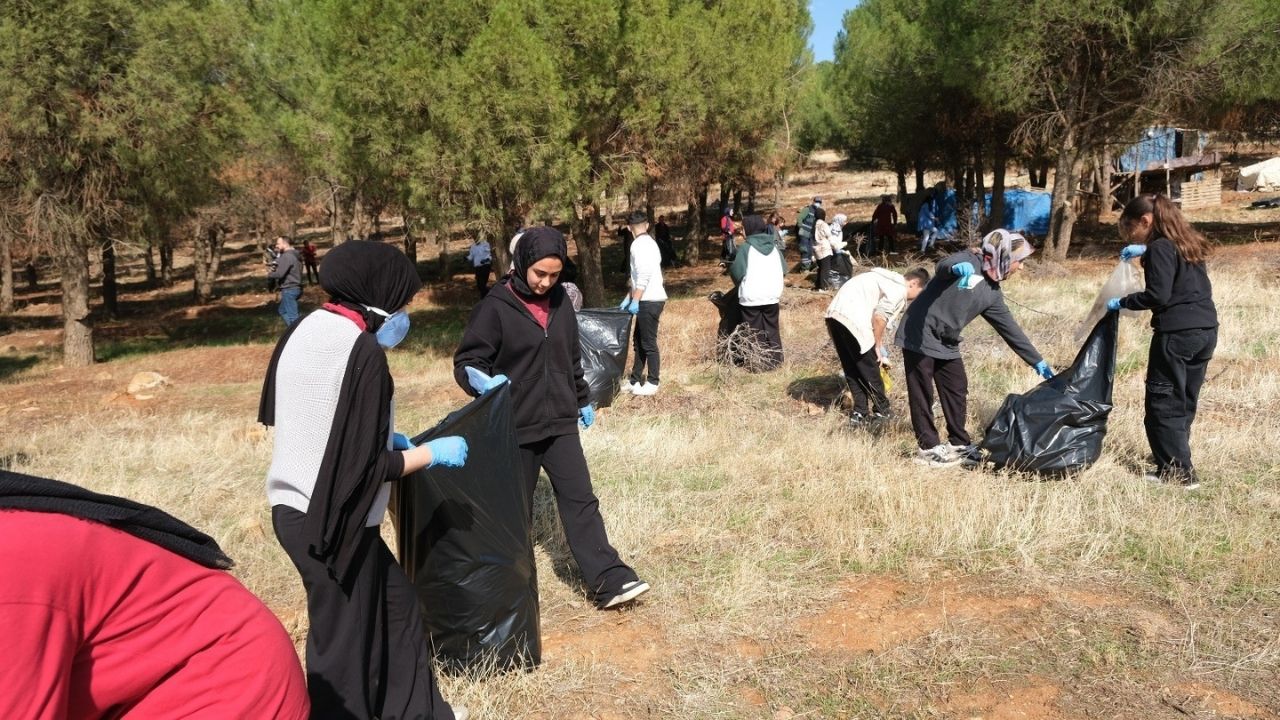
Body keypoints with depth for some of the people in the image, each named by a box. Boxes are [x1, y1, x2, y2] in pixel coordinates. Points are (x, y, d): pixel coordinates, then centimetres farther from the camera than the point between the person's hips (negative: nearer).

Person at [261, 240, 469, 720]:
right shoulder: (363, 353, -22)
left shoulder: (304, 331, 2)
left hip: (297, 509, 9)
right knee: (344, 637, 10)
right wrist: (432, 453, -6)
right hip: (332, 521, -9)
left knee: (395, 604, 21)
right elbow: (368, 467, -21)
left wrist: (382, 437, 18)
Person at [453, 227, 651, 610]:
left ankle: (610, 581, 2)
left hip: (561, 424, 4)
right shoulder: (495, 307, -12)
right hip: (515, 428, -4)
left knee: (581, 501, 1)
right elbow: (465, 361, -12)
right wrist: (481, 381, -34)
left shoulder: (561, 302, 6)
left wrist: (582, 400, 23)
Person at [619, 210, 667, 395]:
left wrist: (635, 300, -19)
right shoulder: (649, 242, 16)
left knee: (648, 343, -2)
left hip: (649, 301, -9)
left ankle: (652, 383, 6)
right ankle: (635, 380, 22)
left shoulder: (640, 244, -13)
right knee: (638, 340, 15)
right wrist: (629, 297, 22)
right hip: (650, 299, 9)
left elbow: (643, 275, -22)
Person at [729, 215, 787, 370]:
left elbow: (737, 271, -13)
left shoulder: (746, 246, -10)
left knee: (754, 332, 3)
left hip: (751, 296, -5)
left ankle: (758, 363, 2)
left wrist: (730, 267, 9)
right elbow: (784, 269, 11)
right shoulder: (773, 246, 7)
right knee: (772, 329, 15)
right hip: (772, 295, 5)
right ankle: (775, 360, 18)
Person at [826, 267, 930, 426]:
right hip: (853, 319, -9)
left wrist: (878, 348, 25)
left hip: (833, 313, 9)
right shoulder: (900, 289, -3)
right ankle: (881, 411, 21)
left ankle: (859, 413, 23)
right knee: (869, 370, 7)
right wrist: (878, 347, 2)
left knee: (851, 369, 17)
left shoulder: (889, 279, 26)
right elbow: (879, 318, -11)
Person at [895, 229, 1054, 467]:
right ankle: (929, 447, 9)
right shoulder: (969, 261, -12)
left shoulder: (992, 293, 8)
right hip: (920, 336, -8)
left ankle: (960, 444, 24)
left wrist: (1037, 361, 16)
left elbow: (1010, 328, 14)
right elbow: (943, 265, -34)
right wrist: (957, 267, -60)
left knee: (957, 390, 11)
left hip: (947, 345, 8)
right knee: (923, 394, 0)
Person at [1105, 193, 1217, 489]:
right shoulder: (1187, 243, 14)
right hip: (1206, 331, 9)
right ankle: (1177, 466, 24)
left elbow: (1158, 296, -19)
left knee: (1163, 404, 0)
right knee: (1184, 403, 16)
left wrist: (1122, 302, -7)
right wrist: (1146, 251, 27)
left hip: (1177, 334, -9)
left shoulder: (1160, 248, -12)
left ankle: (1180, 473, 0)